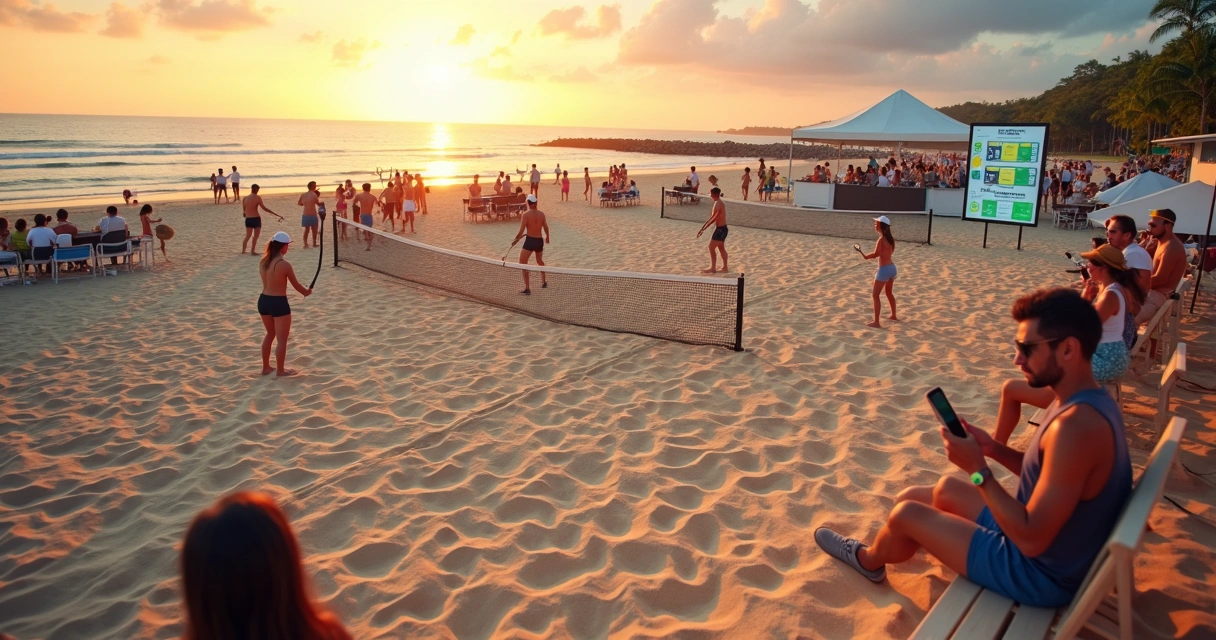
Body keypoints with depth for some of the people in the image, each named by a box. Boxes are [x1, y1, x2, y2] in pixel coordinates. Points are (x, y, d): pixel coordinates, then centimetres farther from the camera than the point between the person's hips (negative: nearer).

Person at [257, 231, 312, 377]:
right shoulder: (284, 264, -19)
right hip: (279, 303, -7)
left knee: (270, 334, 25)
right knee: (282, 339, 9)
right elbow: (296, 285, -8)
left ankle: (266, 367, 34)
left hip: (263, 300, 8)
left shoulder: (263, 261, 2)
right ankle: (280, 370, 19)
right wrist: (307, 292, 13)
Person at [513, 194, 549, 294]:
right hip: (539, 241, 5)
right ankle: (544, 282, 43)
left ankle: (527, 288, -11)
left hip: (530, 241, -5)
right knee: (540, 261, 29)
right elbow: (546, 228, 12)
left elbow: (521, 231, -14)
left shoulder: (526, 214, -13)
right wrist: (547, 237, 32)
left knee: (522, 263, -1)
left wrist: (515, 240, 0)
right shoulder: (541, 214, 0)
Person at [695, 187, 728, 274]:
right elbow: (712, 218, 16)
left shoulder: (718, 204, -20)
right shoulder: (720, 203, 12)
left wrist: (703, 229, -21)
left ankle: (713, 268, 1)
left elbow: (713, 219, -23)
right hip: (722, 228, 10)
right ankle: (725, 267, 26)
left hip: (720, 229, -10)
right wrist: (703, 227, 16)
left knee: (711, 247, -4)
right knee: (721, 248, 18)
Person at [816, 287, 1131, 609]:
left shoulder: (1075, 425, -34)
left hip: (1040, 572, -9)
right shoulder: (1089, 401, -1)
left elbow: (1032, 539, -31)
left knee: (905, 513, 1)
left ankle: (868, 559, 35)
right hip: (1057, 548, 9)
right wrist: (995, 449, 0)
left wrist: (978, 469, -25)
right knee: (947, 488, 24)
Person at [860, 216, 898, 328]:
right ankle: (894, 315, 40)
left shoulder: (881, 239, -20)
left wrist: (865, 256, -14)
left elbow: (876, 254, -28)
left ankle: (876, 322, -3)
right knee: (888, 292, 27)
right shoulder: (890, 238, 6)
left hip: (884, 270, -9)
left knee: (875, 296, -2)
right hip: (891, 267, 9)